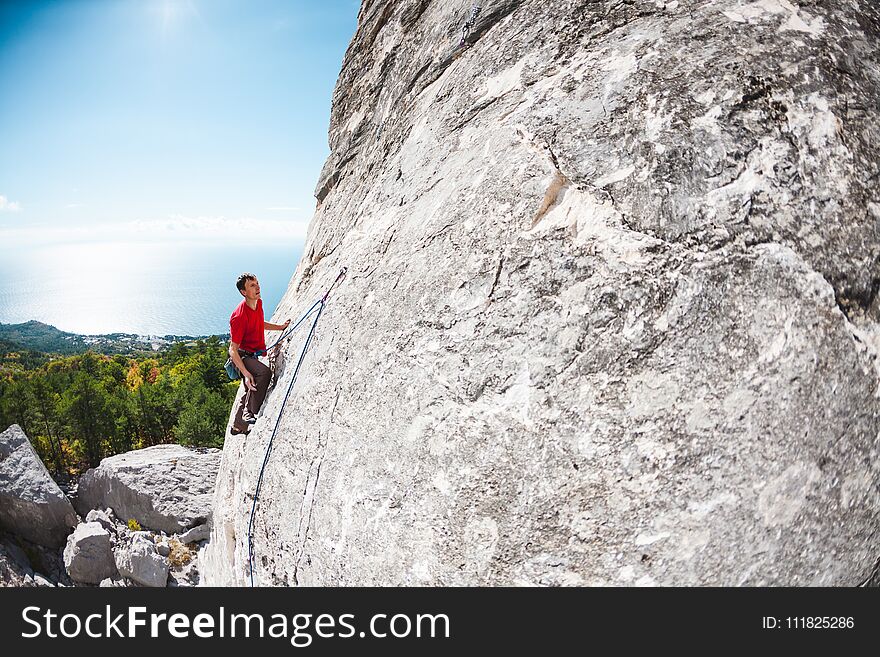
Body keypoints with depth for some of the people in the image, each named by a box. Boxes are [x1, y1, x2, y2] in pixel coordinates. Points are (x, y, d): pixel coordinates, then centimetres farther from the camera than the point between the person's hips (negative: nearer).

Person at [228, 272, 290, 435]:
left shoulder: (258, 303, -1)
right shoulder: (239, 316, -27)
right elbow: (233, 350, -26)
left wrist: (280, 327, 19)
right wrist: (245, 373, -36)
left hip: (252, 355, 9)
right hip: (242, 356, -9)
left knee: (250, 392, 21)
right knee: (264, 372, -35)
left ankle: (238, 426, 40)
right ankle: (250, 413, -25)